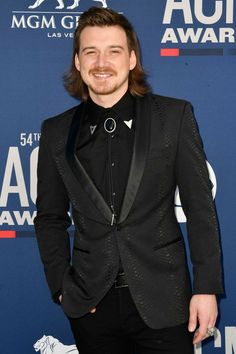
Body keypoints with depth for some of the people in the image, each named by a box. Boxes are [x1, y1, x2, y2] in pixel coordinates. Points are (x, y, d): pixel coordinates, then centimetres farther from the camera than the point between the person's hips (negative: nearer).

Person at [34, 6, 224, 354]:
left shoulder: (175, 116, -1)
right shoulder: (56, 132, 5)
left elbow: (200, 208, -1)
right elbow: (50, 217, 11)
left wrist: (206, 287, -5)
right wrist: (61, 286, 3)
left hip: (161, 300, -1)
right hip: (91, 305, 2)